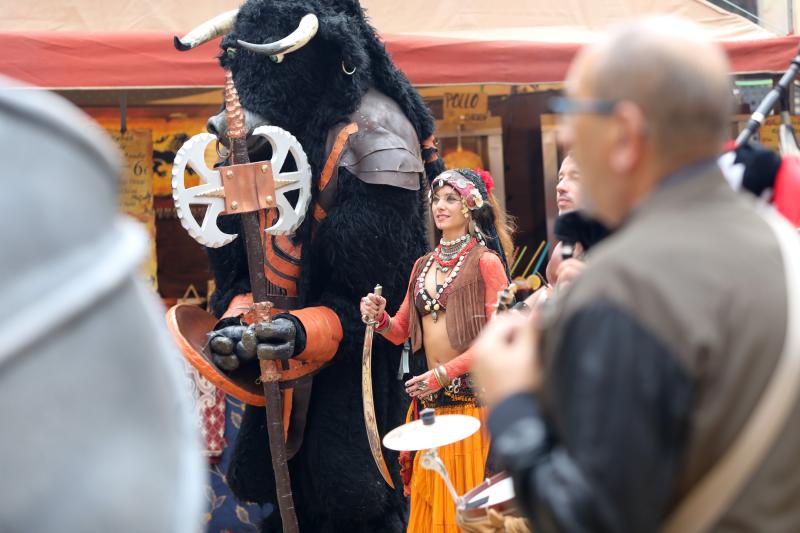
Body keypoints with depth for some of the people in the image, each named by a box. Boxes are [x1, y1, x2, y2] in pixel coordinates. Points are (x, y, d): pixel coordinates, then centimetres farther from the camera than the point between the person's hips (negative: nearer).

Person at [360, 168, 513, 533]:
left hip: (473, 399, -6)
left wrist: (445, 372, -14)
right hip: (430, 401, 6)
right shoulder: (424, 265, 16)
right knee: (431, 503, 7)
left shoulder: (485, 261, -4)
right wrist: (379, 317, -3)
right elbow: (401, 332, 18)